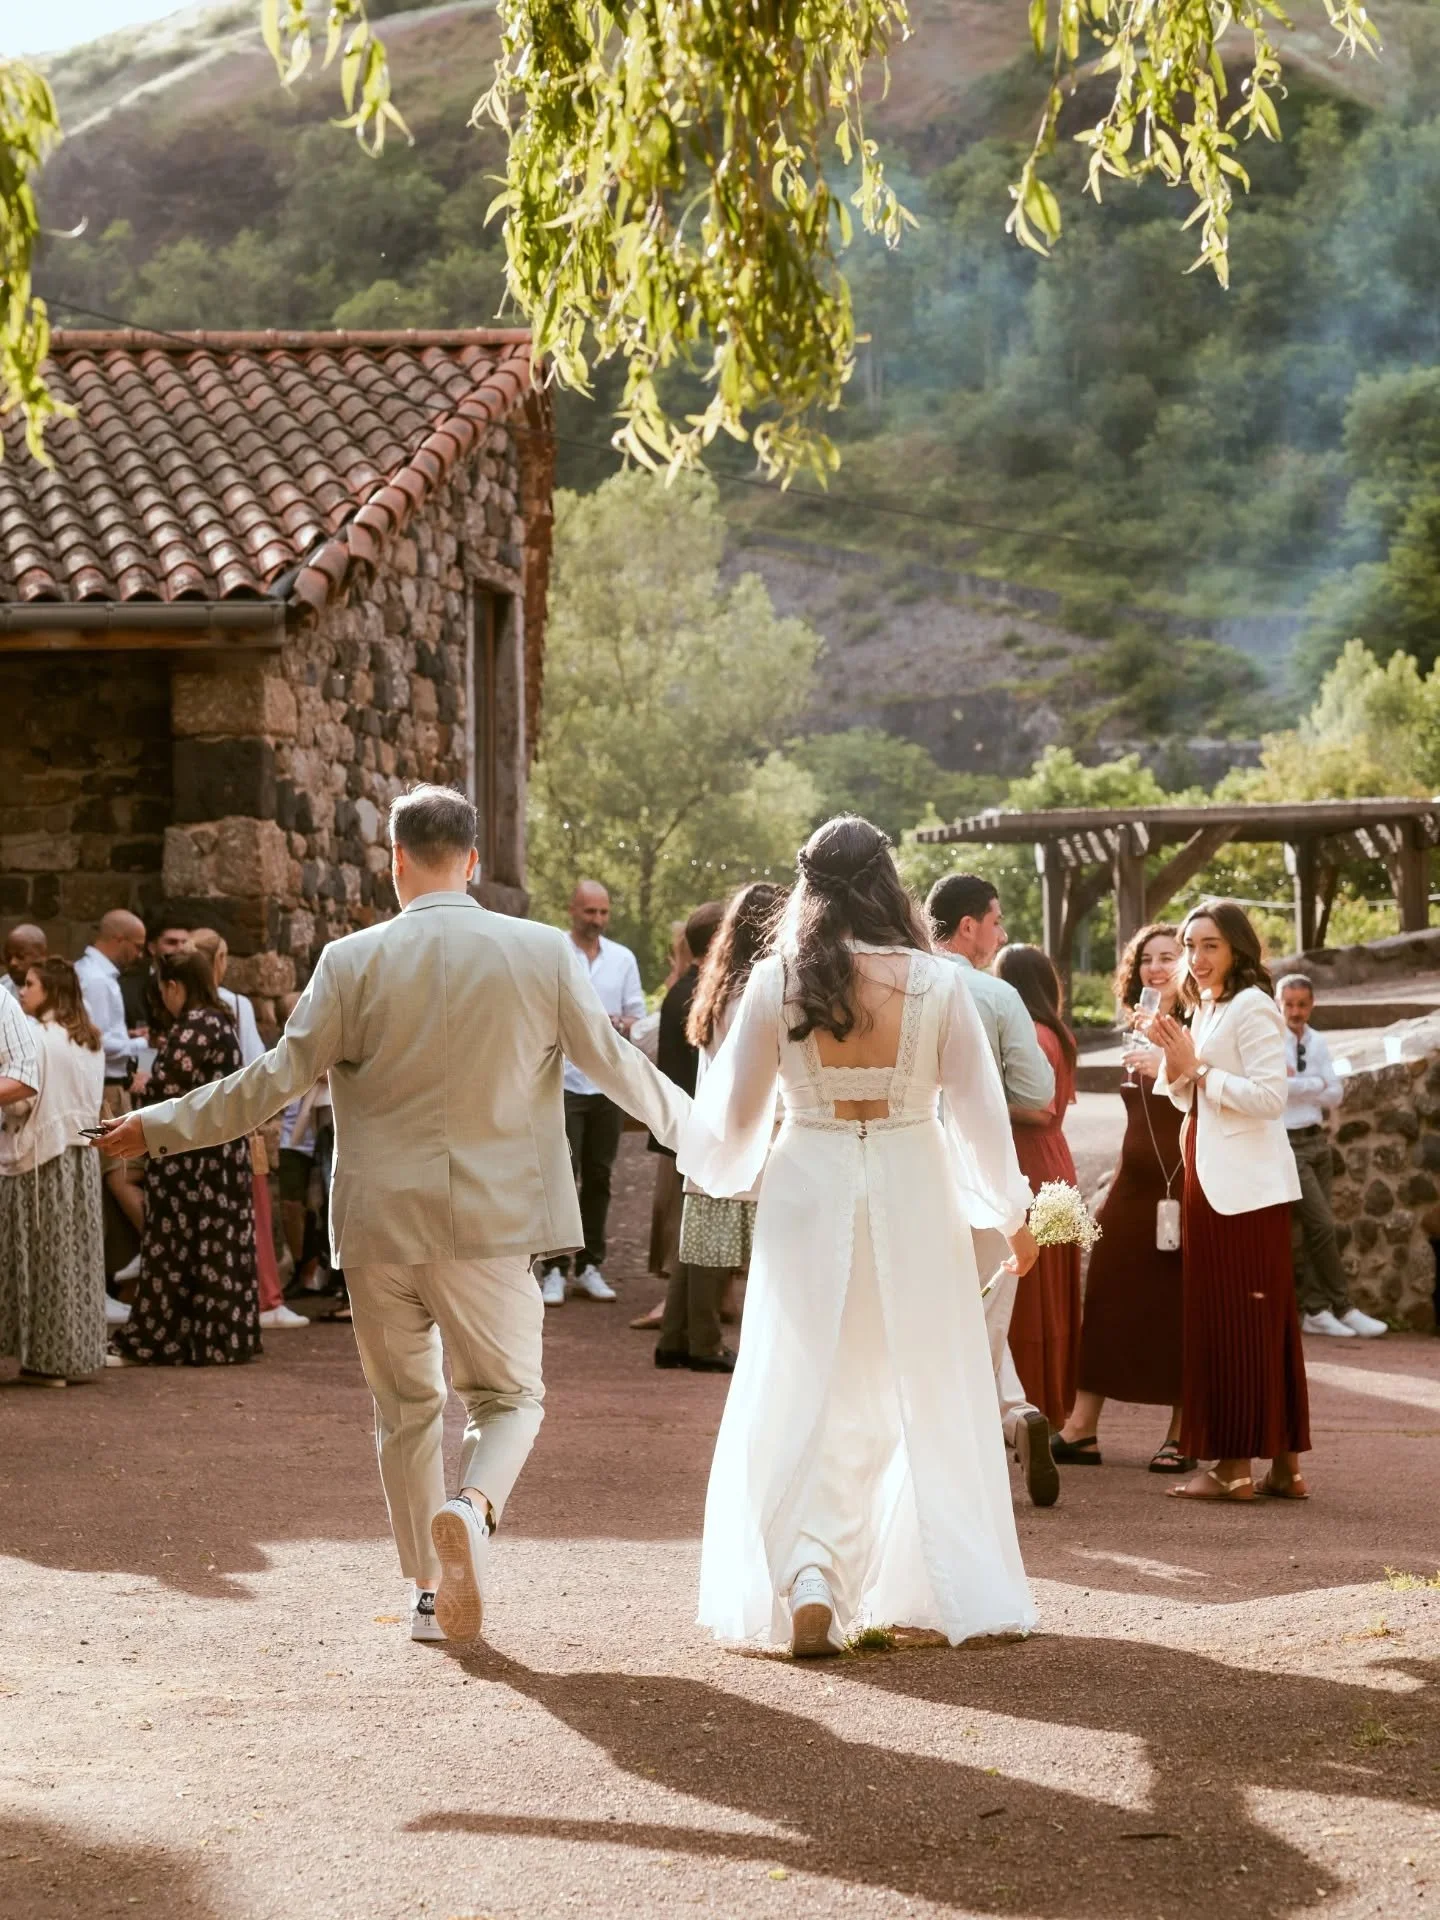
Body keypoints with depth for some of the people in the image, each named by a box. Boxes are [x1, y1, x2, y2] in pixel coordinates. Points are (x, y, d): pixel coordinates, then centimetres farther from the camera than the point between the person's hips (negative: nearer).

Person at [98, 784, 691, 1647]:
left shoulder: (353, 961, -5)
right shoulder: (544, 954, -4)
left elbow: (276, 1080, -5)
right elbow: (613, 1061, 4)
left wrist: (160, 1127, 7)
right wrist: (691, 1122, 23)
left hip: (381, 1222, 1)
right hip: (491, 1220, -1)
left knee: (406, 1407, 15)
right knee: (509, 1395, 10)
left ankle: (430, 1592, 18)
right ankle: (473, 1507, -21)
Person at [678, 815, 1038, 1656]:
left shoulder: (775, 984, -5)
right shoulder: (937, 983, -6)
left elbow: (736, 1115, 3)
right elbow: (980, 1111, 0)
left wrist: (721, 1166, 26)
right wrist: (1012, 1213, 14)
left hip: (809, 1197, 0)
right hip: (913, 1192, 0)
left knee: (806, 1393, 7)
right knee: (928, 1392, 12)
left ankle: (806, 1572, -11)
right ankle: (950, 1590, 19)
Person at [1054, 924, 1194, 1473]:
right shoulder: (1141, 1033, 14)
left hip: (1183, 1185, -6)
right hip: (1133, 1184, 6)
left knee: (1177, 1310, -1)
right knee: (1105, 1304, 3)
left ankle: (1181, 1438, 8)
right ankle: (1080, 1432, 5)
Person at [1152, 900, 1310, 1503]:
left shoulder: (1252, 1007, -10)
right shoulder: (1206, 1008, 18)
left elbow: (1269, 1095, -19)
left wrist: (1196, 1068, -14)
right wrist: (1175, 1061, 3)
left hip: (1246, 1185, -9)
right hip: (1212, 1182, 9)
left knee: (1238, 1320, -7)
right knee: (1247, 1321, 9)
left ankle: (1237, 1466, -4)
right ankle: (1283, 1464, 13)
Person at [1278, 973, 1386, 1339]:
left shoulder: (1319, 1043, 10)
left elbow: (1336, 1096, 4)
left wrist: (1297, 1083, -10)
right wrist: (1316, 1084, -11)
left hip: (1318, 1141, 6)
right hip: (1288, 1145, -6)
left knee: (1309, 1228, 7)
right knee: (1322, 1224, -11)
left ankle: (1314, 1311, 10)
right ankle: (1342, 1308, -4)